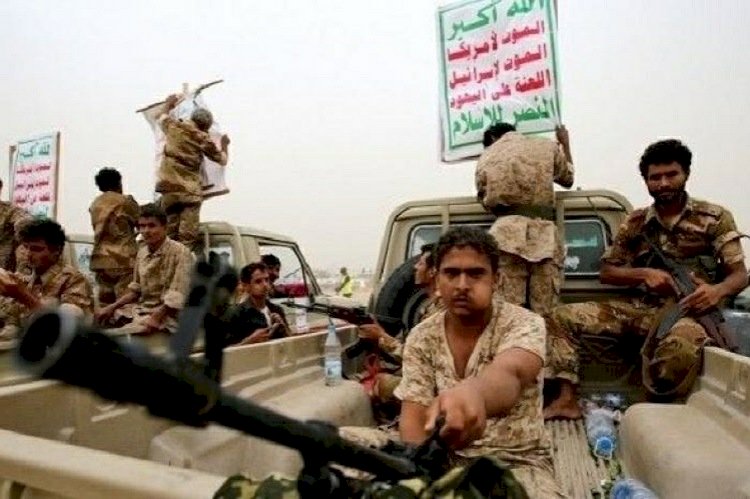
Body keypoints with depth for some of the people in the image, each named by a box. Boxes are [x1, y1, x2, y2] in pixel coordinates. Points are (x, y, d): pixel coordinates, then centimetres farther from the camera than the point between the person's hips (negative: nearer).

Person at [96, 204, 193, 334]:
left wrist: (156, 317, -26)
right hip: (141, 308, 8)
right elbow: (135, 290, 16)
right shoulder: (142, 252, 9)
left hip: (167, 314, -8)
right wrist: (112, 307, 4)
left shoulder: (180, 253, -13)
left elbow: (177, 298, -19)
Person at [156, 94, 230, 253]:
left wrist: (168, 105, 53)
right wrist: (224, 145, 31)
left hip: (169, 187, 4)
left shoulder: (173, 127, 9)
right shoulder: (204, 139, 0)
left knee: (170, 233, 7)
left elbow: (162, 118, 34)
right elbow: (222, 160, 12)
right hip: (190, 190, -4)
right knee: (188, 236, -7)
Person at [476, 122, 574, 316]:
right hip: (544, 234, 0)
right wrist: (565, 144, 47)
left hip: (506, 233, 0)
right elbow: (568, 179, 32)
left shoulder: (485, 158, 15)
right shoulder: (546, 146, 15)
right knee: (544, 314, -1)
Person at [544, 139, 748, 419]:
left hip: (689, 311, -4)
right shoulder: (635, 223, 11)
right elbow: (606, 272, 11)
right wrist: (644, 273, -9)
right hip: (643, 308, 4)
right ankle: (567, 399, -11)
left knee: (683, 341, -42)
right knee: (561, 317, -10)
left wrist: (717, 291, -26)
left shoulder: (715, 218, 3)